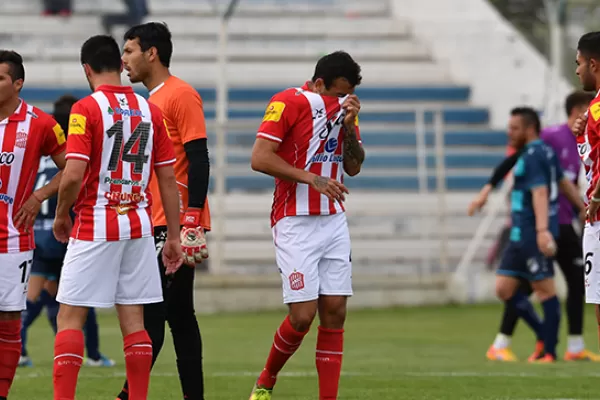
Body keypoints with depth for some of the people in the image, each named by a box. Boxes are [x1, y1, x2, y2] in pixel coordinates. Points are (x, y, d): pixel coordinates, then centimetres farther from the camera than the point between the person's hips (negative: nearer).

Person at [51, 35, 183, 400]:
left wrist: (61, 216, 0)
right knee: (133, 320, 7)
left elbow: (73, 175, -17)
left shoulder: (86, 109, -9)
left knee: (70, 317, 1)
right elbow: (168, 178, 7)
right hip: (139, 227, 4)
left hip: (94, 228, -4)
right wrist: (174, 237, 11)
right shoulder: (150, 110, 6)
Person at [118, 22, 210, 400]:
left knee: (150, 312, -12)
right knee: (179, 315, 8)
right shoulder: (148, 101, 19)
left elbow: (198, 161, -15)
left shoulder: (182, 95, -9)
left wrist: (193, 222, -21)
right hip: (155, 226, 9)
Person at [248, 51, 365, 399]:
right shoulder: (288, 103, -10)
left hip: (334, 222, 6)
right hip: (296, 224, -6)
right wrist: (311, 178, -21)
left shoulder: (345, 109, 11)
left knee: (334, 312, -1)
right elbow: (260, 158, -17)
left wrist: (349, 125, -5)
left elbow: (354, 167, 10)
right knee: (303, 316, -9)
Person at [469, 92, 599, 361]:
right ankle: (499, 347, 0)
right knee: (527, 284, -7)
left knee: (578, 281, 5)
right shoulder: (551, 137, -12)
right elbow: (513, 161, -12)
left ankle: (576, 348, 11)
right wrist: (488, 188, -17)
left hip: (563, 225, 8)